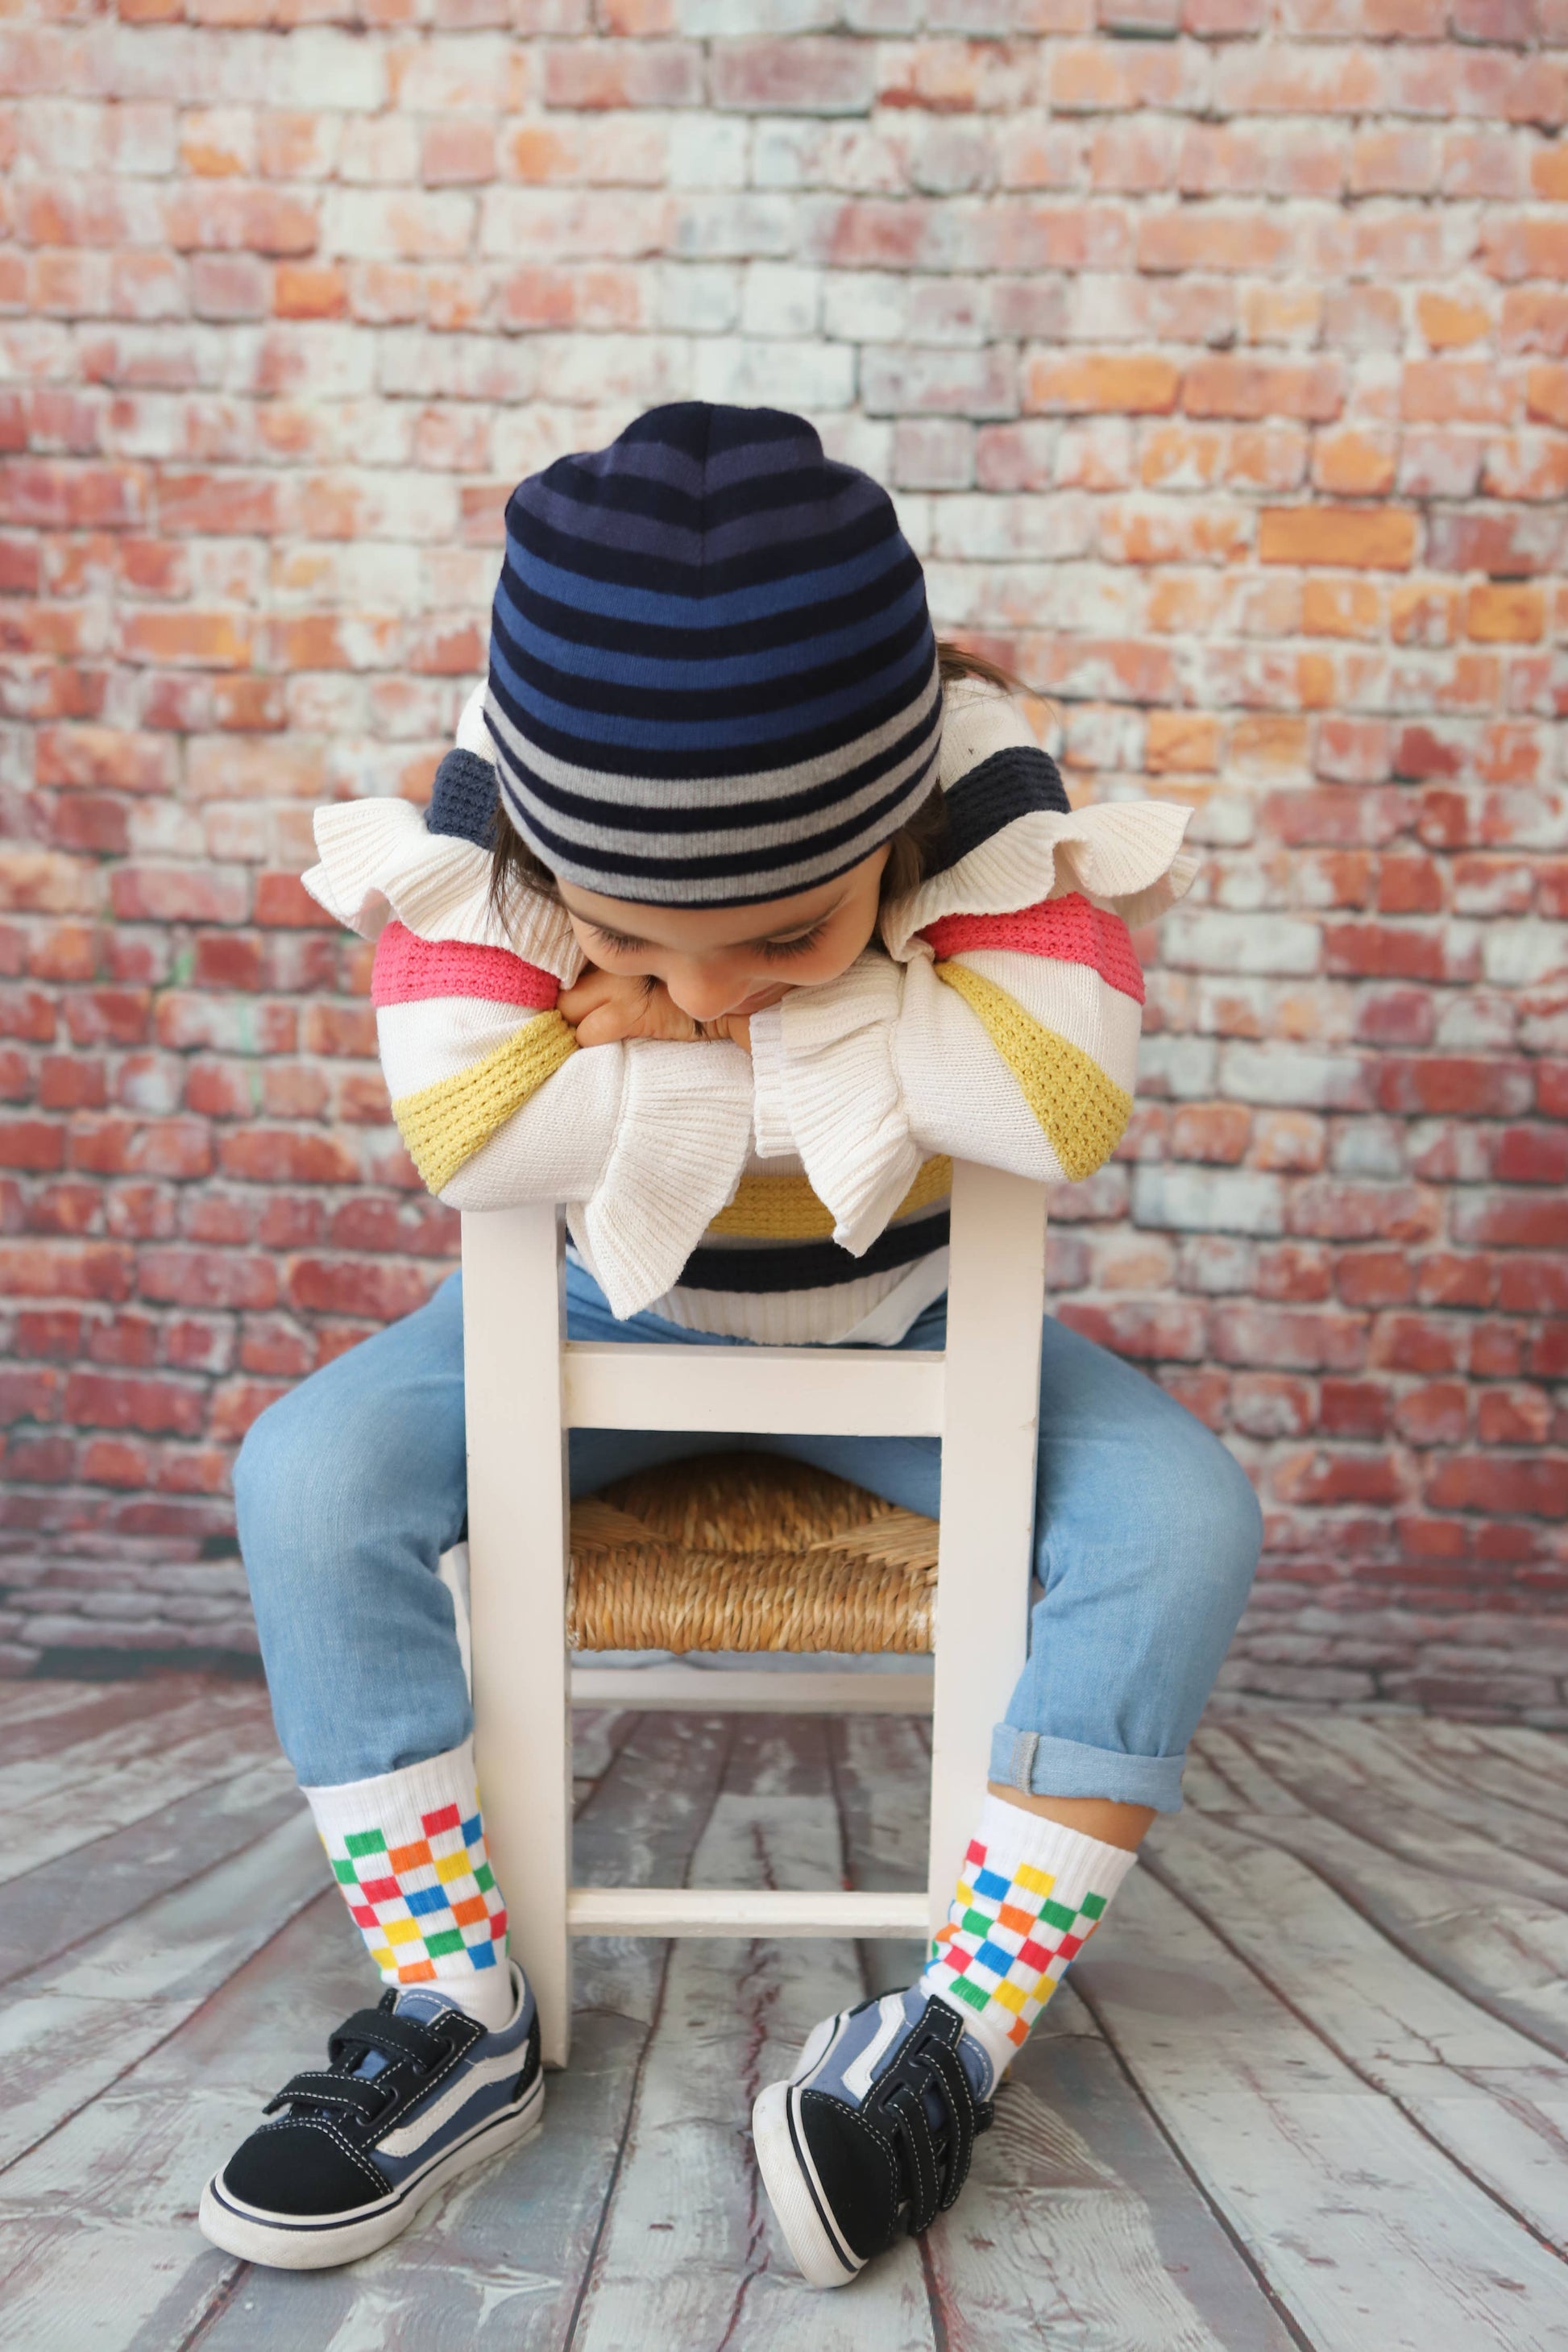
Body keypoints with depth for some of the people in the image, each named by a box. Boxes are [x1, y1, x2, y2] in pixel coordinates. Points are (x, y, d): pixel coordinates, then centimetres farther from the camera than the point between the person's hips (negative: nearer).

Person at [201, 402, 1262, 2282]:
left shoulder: (980, 783, -23)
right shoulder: (495, 793, -22)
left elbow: (1069, 1095, -38)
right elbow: (464, 1127, -34)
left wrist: (699, 1027, -33)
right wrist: (854, 1044, -29)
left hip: (903, 1320, 0)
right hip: (607, 1308, 1)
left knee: (1184, 1520, -23)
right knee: (307, 1476, -20)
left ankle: (962, 2024, -12)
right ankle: (458, 2017, -7)